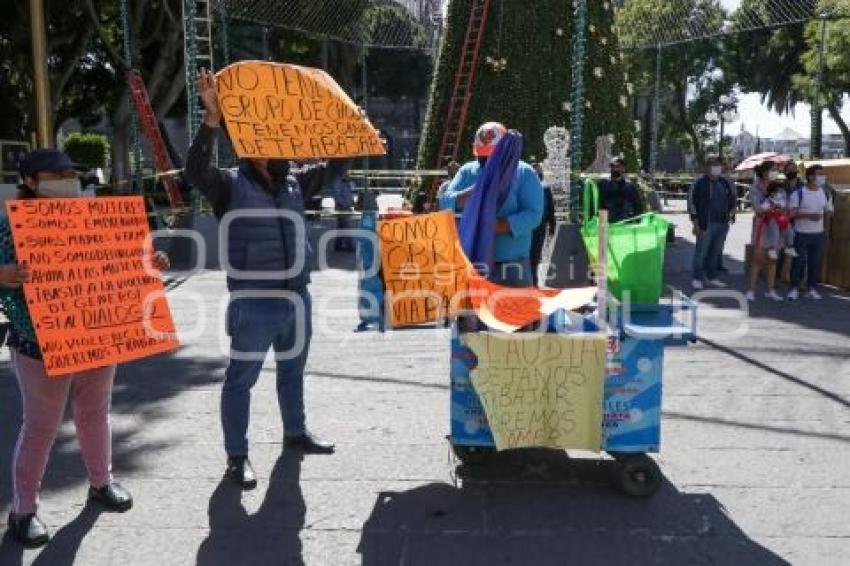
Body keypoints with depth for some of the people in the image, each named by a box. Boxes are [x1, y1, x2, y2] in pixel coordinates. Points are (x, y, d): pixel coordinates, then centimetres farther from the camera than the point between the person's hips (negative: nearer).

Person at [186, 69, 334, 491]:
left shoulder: (292, 184, 12)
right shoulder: (231, 185, -5)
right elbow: (195, 168, -24)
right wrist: (212, 117, -32)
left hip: (296, 296, 6)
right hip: (254, 300, -6)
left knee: (293, 370, 20)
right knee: (241, 377, 2)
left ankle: (295, 433, 39)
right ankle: (237, 456, 13)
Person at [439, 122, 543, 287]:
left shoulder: (525, 173, -1)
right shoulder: (467, 172, 10)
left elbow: (533, 214, -11)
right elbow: (446, 202, -1)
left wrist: (498, 226, -24)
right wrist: (473, 192, -19)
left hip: (512, 264, -3)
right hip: (470, 262, 3)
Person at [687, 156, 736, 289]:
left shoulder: (725, 183, 11)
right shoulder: (700, 183, -5)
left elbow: (732, 200, 22)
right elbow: (692, 203, -7)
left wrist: (731, 214, 6)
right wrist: (696, 223, -10)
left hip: (722, 224, 5)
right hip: (706, 224, -5)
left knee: (716, 252, 12)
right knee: (701, 252, -2)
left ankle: (712, 277, 23)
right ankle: (697, 278, 8)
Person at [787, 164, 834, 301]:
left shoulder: (825, 194, 7)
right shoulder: (798, 193, -9)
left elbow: (828, 211, 14)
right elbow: (791, 213, -12)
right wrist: (808, 215, -23)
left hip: (818, 233, 4)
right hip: (801, 233, -4)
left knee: (815, 262, 8)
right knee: (799, 261, 1)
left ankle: (812, 288, 17)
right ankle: (794, 288, 12)